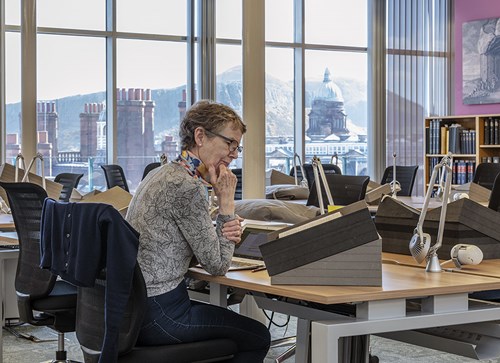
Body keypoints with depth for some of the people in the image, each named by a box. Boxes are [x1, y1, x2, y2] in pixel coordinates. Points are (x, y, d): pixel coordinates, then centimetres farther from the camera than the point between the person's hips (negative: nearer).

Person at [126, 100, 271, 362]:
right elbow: (217, 265, -12)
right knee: (258, 337, 4)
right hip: (158, 315, -10)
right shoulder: (188, 186, -19)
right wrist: (226, 202, -7)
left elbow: (200, 248, 17)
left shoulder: (164, 173, 12)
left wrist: (226, 232, -4)